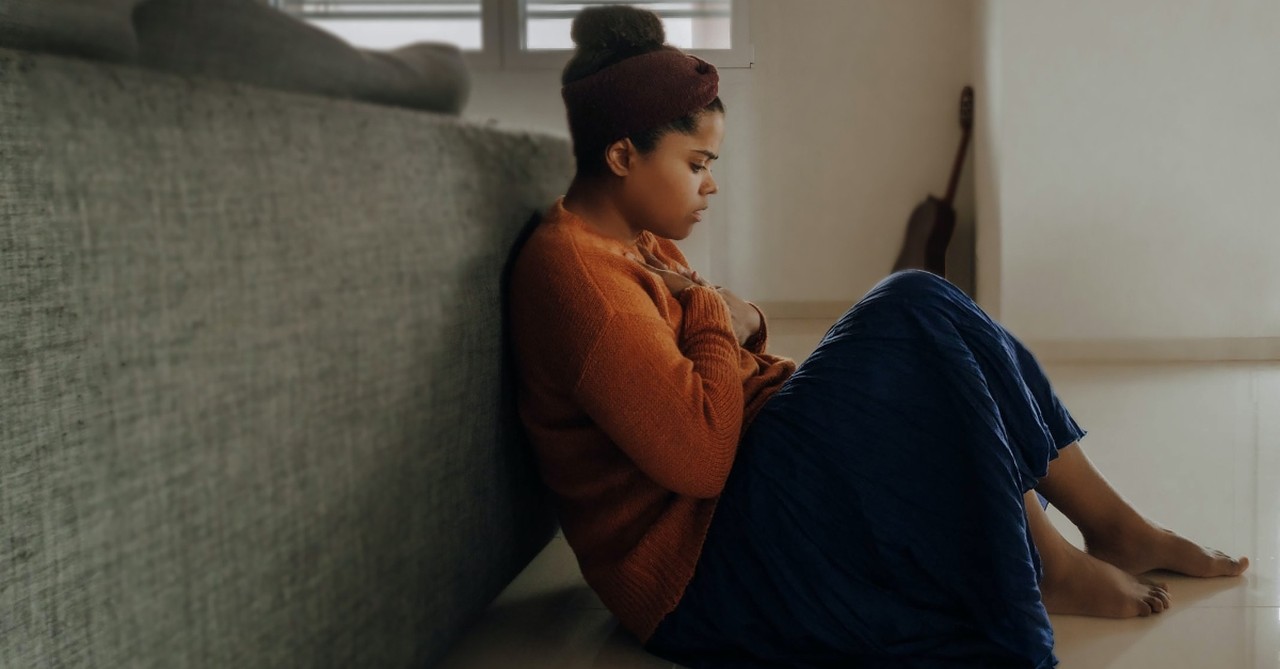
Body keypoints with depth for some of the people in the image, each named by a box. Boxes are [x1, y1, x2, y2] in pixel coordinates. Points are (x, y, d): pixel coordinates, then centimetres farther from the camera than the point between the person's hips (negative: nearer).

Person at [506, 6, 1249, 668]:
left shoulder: (644, 246, 14)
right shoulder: (568, 267, -19)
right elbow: (699, 456, -27)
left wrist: (743, 325, -3)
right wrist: (719, 317, -12)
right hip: (700, 570, -11)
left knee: (918, 315, 2)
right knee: (913, 313, -18)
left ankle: (1118, 527, 6)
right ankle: (1048, 568, -5)